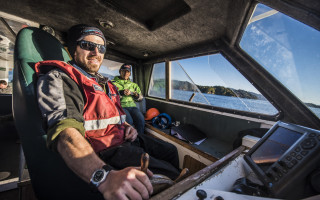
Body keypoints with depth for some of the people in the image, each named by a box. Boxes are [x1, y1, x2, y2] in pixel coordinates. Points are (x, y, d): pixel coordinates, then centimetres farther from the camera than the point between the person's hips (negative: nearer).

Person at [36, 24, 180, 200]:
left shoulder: (104, 83, 18)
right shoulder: (58, 78, -9)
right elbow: (65, 133, -28)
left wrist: (127, 127, 6)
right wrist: (104, 177, -43)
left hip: (126, 140, 9)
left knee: (171, 151, 14)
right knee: (167, 176, -18)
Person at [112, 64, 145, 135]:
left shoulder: (133, 84, 23)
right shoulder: (113, 83, 14)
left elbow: (140, 98, 17)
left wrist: (132, 93, -2)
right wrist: (121, 93, -11)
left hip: (132, 106, 3)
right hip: (120, 106, -2)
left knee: (141, 119, -27)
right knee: (129, 121, -32)